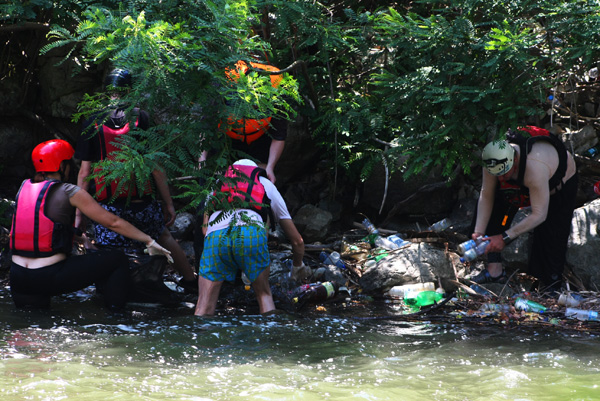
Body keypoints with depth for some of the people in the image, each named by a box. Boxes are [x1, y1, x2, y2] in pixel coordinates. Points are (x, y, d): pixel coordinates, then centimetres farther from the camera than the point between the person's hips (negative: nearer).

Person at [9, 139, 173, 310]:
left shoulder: (24, 187, 9)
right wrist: (149, 241, 2)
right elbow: (113, 222, -5)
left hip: (17, 278, 5)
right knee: (118, 259, 8)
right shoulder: (68, 192, -6)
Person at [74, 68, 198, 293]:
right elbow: (156, 166, -4)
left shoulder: (93, 124, -1)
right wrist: (168, 203, 4)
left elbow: (84, 173, -2)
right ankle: (191, 282, 39)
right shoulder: (141, 118, -4)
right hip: (142, 202, 1)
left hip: (108, 205, -1)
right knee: (164, 237, 27)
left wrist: (79, 213, 4)